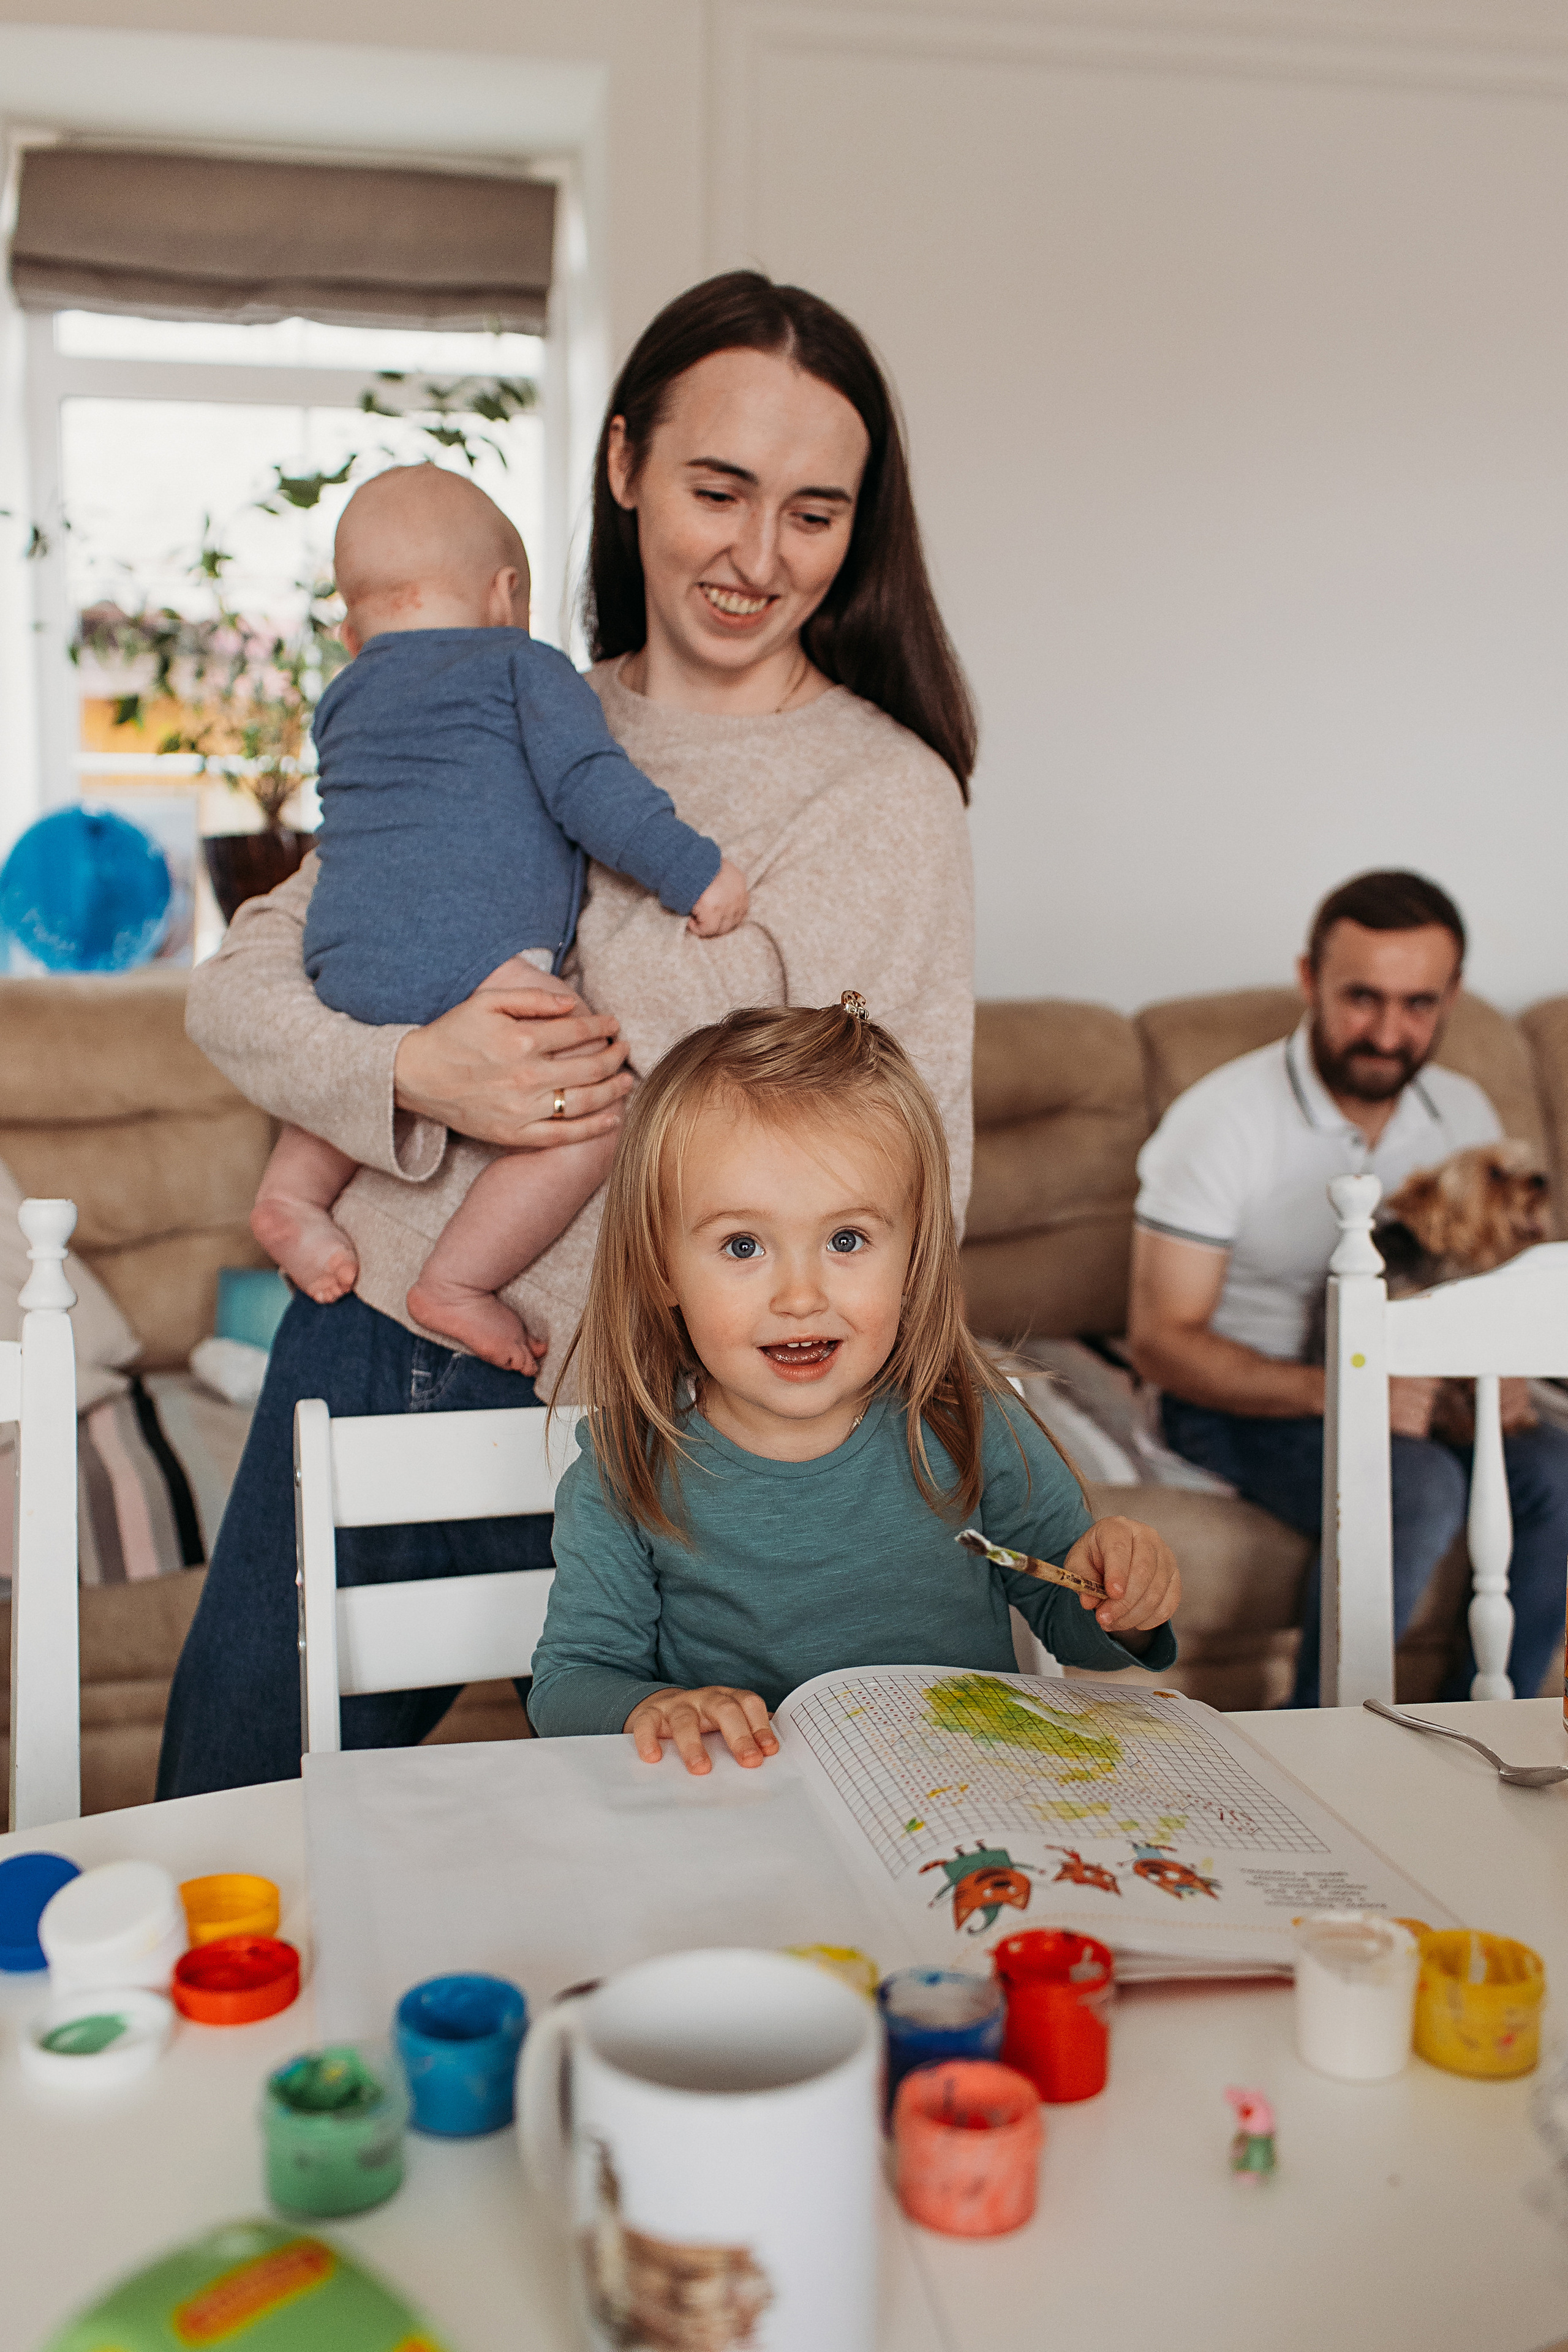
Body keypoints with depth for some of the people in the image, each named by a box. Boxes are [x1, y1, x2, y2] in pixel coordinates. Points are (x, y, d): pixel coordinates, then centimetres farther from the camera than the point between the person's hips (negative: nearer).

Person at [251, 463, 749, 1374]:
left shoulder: (342, 702, 29)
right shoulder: (524, 665, 9)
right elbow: (589, 788, -6)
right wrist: (695, 871, -4)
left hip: (342, 972, 8)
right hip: (463, 963, -8)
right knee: (600, 1113, -10)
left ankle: (295, 1190, 19)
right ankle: (457, 1283, -14)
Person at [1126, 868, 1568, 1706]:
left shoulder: (1464, 1113, 3)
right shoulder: (1220, 1119, -15)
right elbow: (1160, 1339, -17)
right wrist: (1331, 1392, -31)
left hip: (1409, 1393, 6)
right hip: (1242, 1399, -5)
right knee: (1419, 1489, -33)